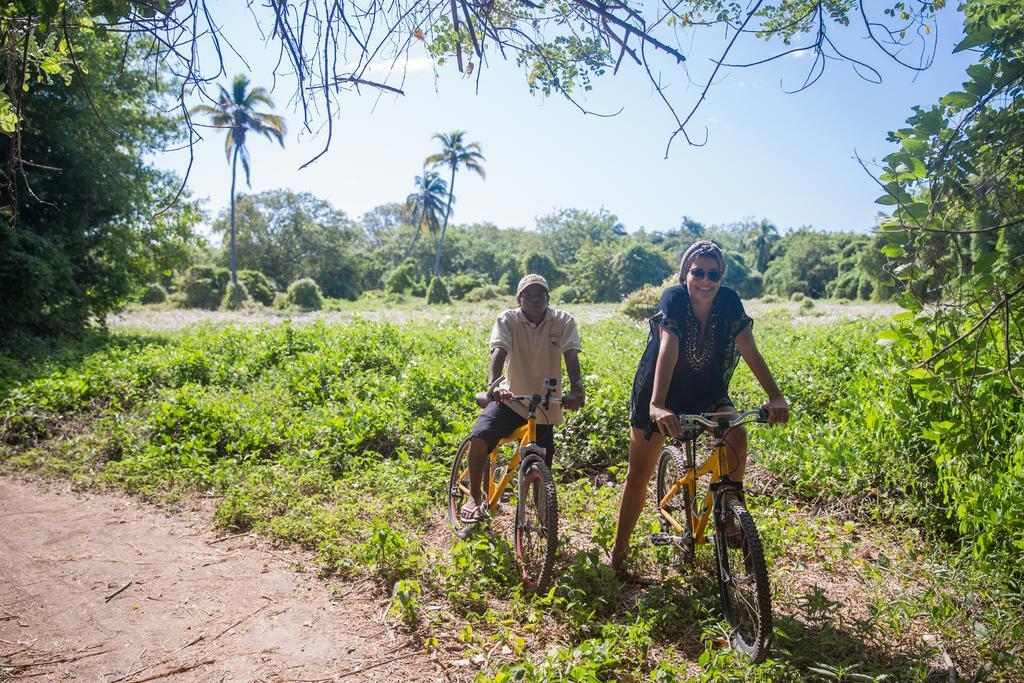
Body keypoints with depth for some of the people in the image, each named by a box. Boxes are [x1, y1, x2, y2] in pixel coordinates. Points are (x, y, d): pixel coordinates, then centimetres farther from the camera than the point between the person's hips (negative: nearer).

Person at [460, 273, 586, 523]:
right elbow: (498, 352, -24)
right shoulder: (508, 320, -8)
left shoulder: (563, 321, -6)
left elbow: (571, 355, -20)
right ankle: (475, 497, 0)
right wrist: (493, 383, -44)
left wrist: (576, 388, -39)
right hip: (511, 398, -1)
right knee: (479, 438, -24)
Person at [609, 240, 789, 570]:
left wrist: (776, 397, -33)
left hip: (707, 394, 3)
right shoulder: (673, 299, -24)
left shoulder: (729, 303, -14)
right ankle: (619, 549, 17)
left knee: (737, 434, -27)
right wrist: (656, 405, -50)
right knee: (638, 474, 0)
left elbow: (751, 352, -20)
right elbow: (668, 351, -38)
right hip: (660, 394, -2)